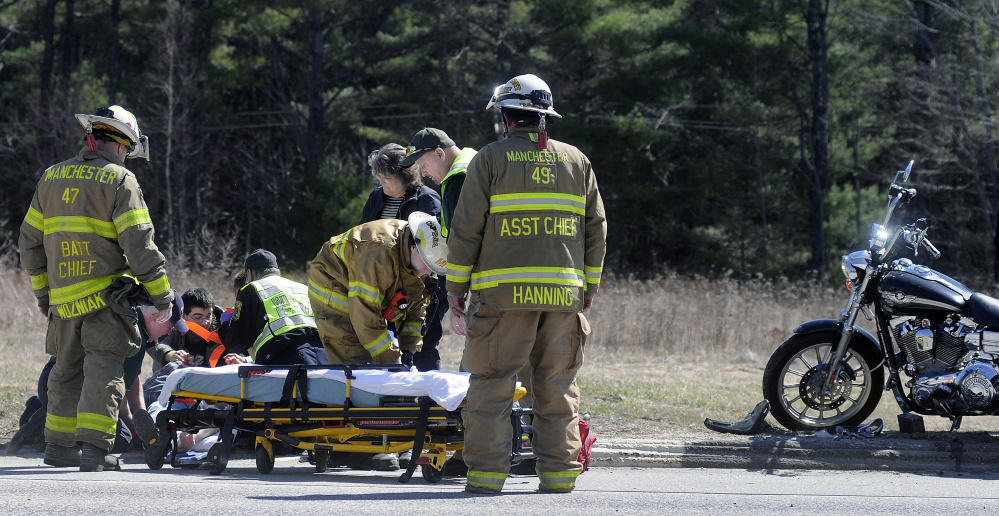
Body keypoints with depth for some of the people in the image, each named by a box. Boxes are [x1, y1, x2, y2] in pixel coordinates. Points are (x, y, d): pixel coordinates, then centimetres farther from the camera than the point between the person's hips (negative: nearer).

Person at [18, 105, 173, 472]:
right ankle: (94, 449, -13)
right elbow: (139, 245, -12)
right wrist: (162, 297, -7)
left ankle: (59, 445, 21)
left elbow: (30, 241, 15)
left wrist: (42, 291, 25)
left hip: (63, 299, 5)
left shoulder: (51, 177, 12)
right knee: (103, 371, -5)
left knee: (67, 371, 17)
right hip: (105, 296, -5)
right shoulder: (119, 180, -7)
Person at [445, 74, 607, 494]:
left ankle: (486, 472, -5)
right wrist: (589, 288, 20)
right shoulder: (576, 161, 13)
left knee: (492, 384, -1)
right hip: (564, 293, 3)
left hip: (503, 293, -3)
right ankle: (559, 471, 7)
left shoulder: (490, 159, 1)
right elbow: (596, 231, 14)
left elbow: (466, 229, -2)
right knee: (557, 385, 9)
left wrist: (456, 286, 5)